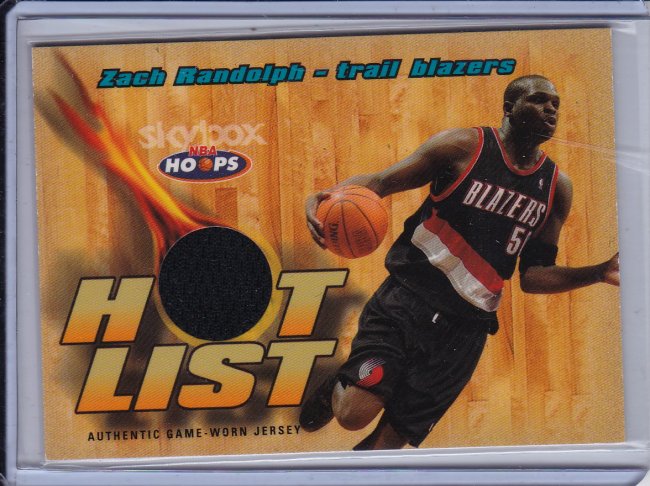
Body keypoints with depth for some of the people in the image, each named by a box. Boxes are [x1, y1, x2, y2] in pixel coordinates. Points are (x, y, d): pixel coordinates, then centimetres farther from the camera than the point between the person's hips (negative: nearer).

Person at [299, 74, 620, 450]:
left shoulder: (557, 187, 9)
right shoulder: (465, 147, -4)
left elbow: (533, 275, 13)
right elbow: (381, 182, -3)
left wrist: (599, 273, -2)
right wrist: (330, 196, -24)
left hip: (465, 328, 4)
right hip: (409, 301, -3)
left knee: (389, 441, 2)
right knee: (355, 414, -18)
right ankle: (335, 391, 19)